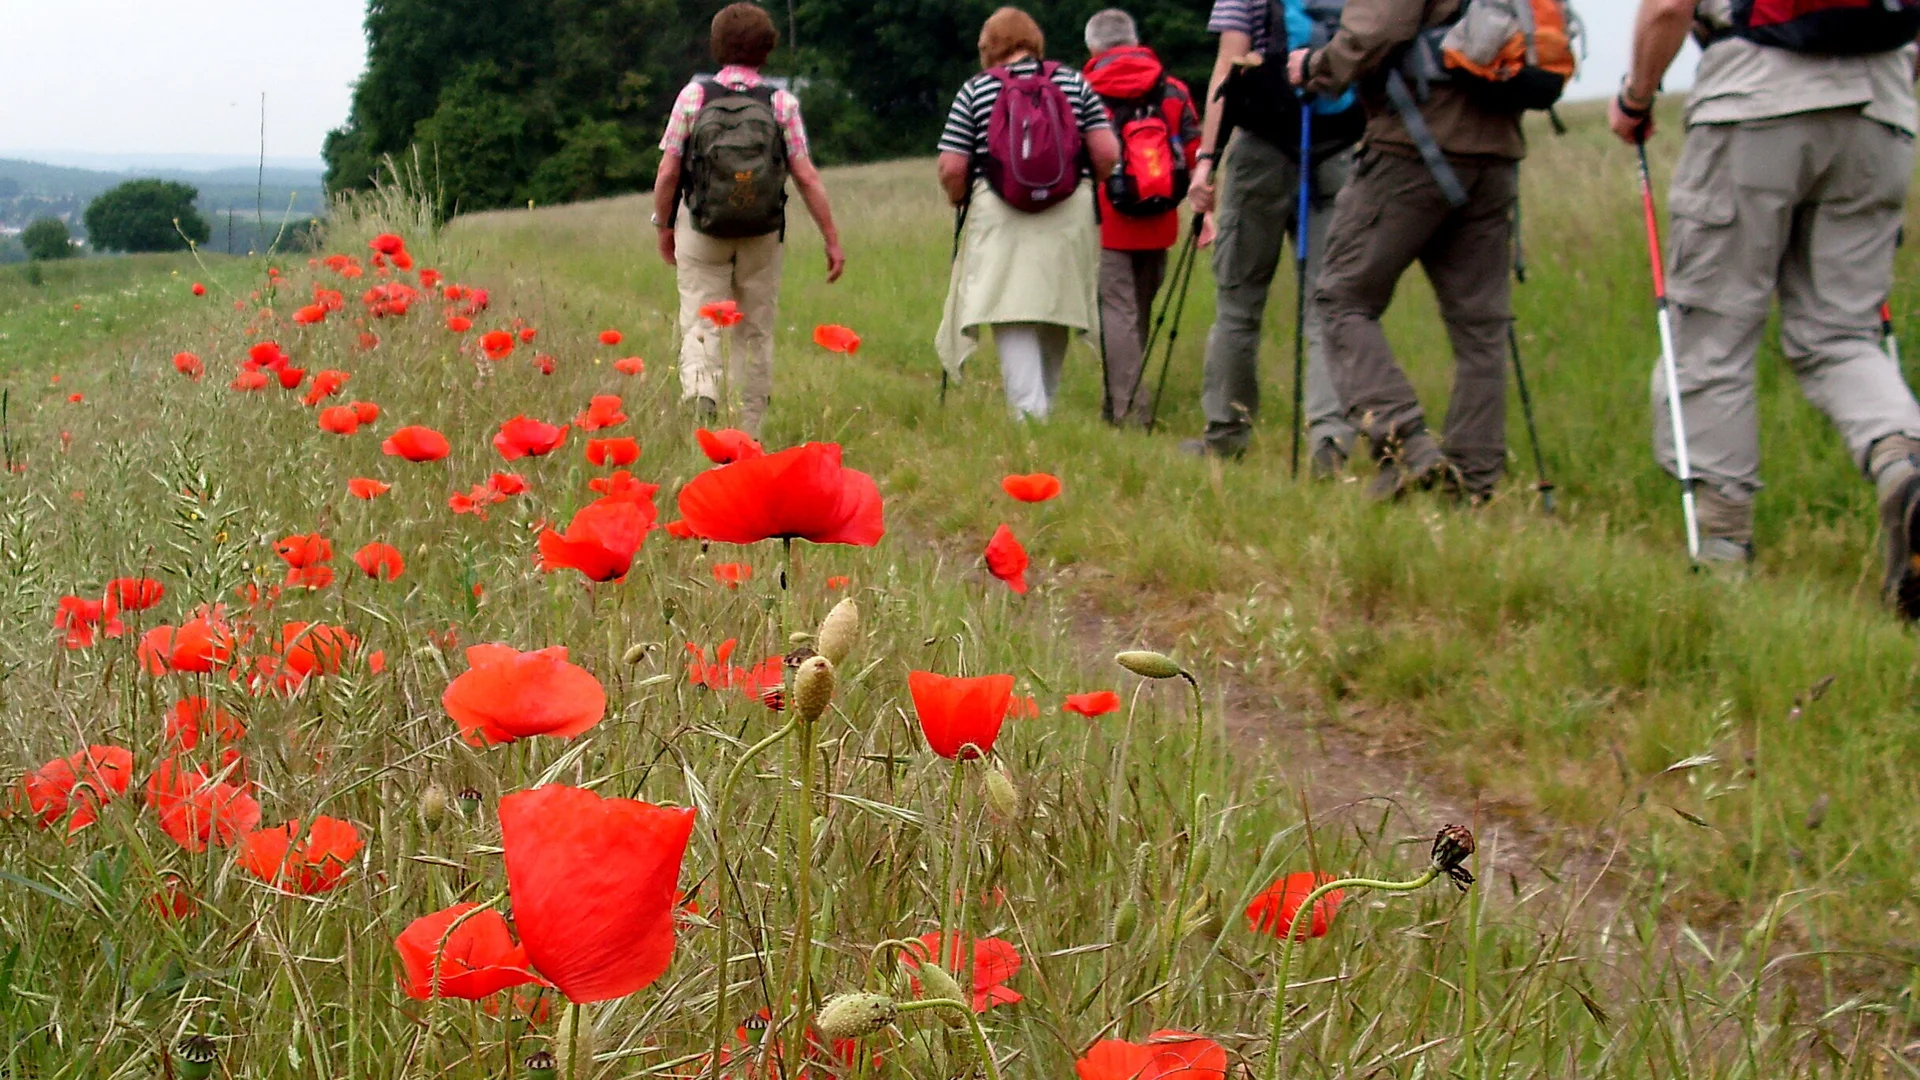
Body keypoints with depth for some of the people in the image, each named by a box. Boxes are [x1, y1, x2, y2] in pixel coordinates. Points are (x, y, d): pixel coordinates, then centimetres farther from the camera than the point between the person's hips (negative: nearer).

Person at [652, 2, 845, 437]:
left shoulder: (694, 95, -4)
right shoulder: (782, 103, -3)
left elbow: (668, 172, -4)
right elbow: (807, 177, -5)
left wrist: (664, 226, 11)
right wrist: (832, 239, 1)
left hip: (702, 233, -1)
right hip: (763, 236, 1)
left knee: (701, 322, 1)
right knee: (756, 332, 11)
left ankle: (699, 384, -30)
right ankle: (747, 433, 15)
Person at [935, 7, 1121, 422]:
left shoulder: (975, 89, 2)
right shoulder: (1074, 83, 8)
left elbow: (951, 169, -3)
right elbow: (1107, 155, 2)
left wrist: (959, 201, 18)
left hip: (1000, 220, -3)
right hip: (1069, 217, 3)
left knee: (1013, 321, -4)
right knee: (1055, 317, 16)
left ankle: (1030, 414, -16)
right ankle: (1044, 406, 27)